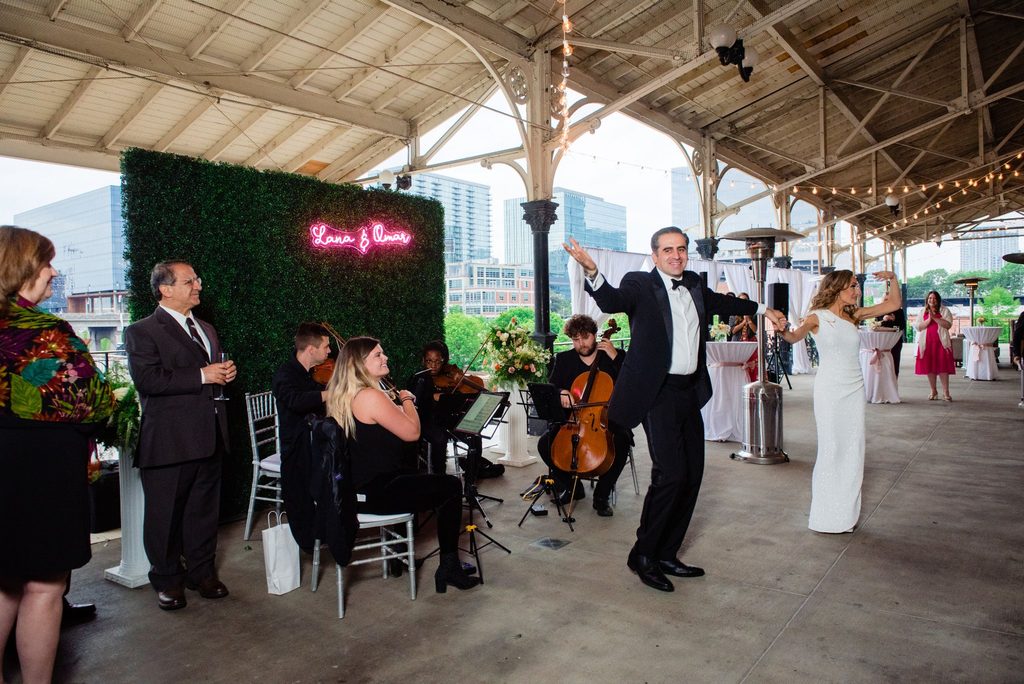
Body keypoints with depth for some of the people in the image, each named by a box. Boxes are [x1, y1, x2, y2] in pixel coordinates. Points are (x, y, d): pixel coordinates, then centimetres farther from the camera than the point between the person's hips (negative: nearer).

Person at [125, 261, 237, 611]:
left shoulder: (206, 329, 18)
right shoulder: (142, 332, -6)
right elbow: (147, 379, -20)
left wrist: (225, 373, 5)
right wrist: (202, 376, -19)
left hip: (209, 437, 6)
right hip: (169, 440, -6)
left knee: (204, 509, 14)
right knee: (165, 514, 7)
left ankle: (202, 572, 28)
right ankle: (167, 580, 23)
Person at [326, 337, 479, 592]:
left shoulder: (342, 396, 8)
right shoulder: (371, 396, -23)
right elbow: (412, 432, -18)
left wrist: (398, 405, 11)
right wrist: (407, 400, -2)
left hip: (356, 485, 10)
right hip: (375, 492, -10)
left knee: (417, 478, 30)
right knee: (451, 487, 1)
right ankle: (449, 568, 10)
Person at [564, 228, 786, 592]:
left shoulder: (694, 286, 14)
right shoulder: (639, 285, -6)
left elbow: (722, 302, 33)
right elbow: (611, 301, -26)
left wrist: (762, 309, 45)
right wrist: (592, 272, -45)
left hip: (690, 392, 8)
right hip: (659, 394, -8)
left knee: (692, 476, 9)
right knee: (671, 474, -15)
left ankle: (666, 555, 23)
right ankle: (643, 555, 5)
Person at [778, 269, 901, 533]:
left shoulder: (854, 315, 10)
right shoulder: (818, 317, -5)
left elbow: (893, 304, 16)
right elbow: (795, 337, -23)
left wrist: (892, 278, 3)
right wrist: (784, 331, -44)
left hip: (854, 389, 6)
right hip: (829, 389, -6)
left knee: (853, 451, 8)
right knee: (830, 450, -3)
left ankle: (846, 513, 20)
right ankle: (826, 515, 10)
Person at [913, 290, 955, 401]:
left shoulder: (944, 310, 5)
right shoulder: (923, 312, 12)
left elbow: (948, 324, -8)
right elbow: (918, 326, 2)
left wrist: (935, 318, -15)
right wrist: (928, 320, -12)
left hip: (941, 342, -2)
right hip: (926, 343, 2)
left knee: (943, 367, -6)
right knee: (929, 367, 3)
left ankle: (945, 392, -3)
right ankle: (933, 391, 13)